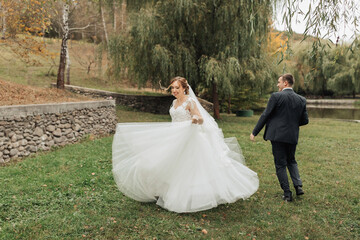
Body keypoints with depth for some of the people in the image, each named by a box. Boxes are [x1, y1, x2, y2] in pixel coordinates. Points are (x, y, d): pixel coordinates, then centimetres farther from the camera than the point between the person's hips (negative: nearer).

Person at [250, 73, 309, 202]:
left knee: (280, 164, 5)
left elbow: (265, 115, -10)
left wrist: (254, 132, -3)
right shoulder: (301, 100, 5)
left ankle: (287, 193, 8)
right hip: (293, 137, 5)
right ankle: (298, 185, 10)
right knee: (291, 161, 24)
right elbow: (305, 120, 7)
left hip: (278, 135, -5)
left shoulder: (276, 96, -10)